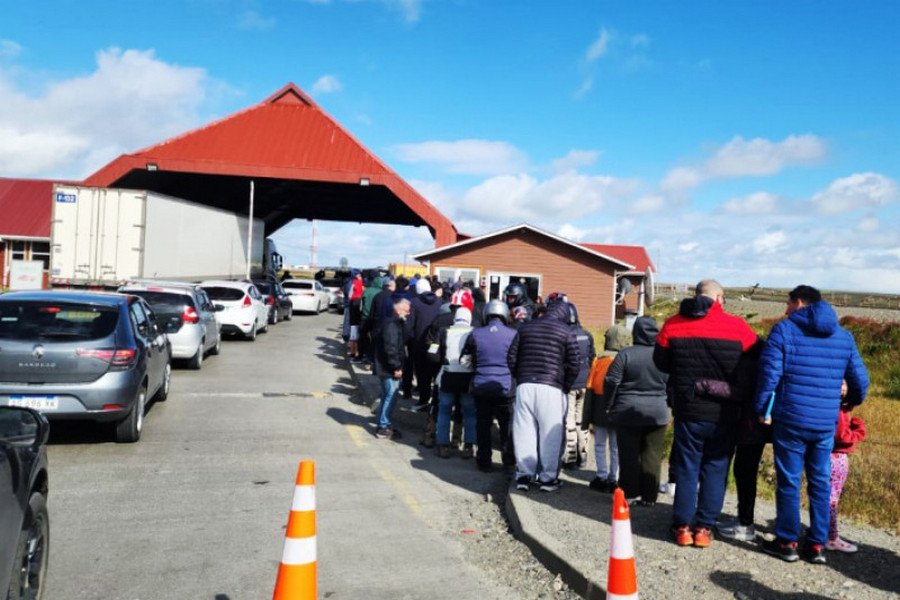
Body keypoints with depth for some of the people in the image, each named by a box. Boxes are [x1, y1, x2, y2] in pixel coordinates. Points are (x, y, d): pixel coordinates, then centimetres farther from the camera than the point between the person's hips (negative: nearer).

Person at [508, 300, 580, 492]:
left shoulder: (525, 328, 13)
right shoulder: (566, 332, 3)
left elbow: (511, 357, 11)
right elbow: (574, 364, -2)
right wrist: (566, 386, 8)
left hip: (524, 386, 3)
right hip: (552, 388, -3)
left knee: (524, 431, 6)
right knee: (550, 434, 4)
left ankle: (523, 475, 8)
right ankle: (548, 478, 8)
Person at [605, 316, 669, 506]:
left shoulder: (625, 354, -9)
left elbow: (611, 381, -9)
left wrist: (610, 406, 4)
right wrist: (667, 405, 18)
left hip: (628, 413, -2)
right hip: (657, 413, 2)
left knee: (629, 456, 6)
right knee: (652, 457, 8)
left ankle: (630, 494, 9)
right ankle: (649, 496, 12)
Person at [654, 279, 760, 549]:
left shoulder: (673, 325, -4)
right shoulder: (736, 327, -9)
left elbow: (661, 362, 6)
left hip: (688, 411, 1)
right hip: (723, 414, -1)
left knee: (686, 468, 11)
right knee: (715, 469, 11)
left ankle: (682, 526, 16)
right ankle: (704, 527, 14)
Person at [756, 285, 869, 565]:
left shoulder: (784, 330, -6)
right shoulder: (844, 336, 8)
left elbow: (769, 374, -11)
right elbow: (860, 381, 10)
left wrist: (761, 410, -1)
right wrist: (852, 401, 31)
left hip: (790, 421, -4)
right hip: (827, 424, 4)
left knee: (789, 482, 6)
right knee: (820, 484, 13)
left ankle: (787, 542, 15)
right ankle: (817, 545, 19)